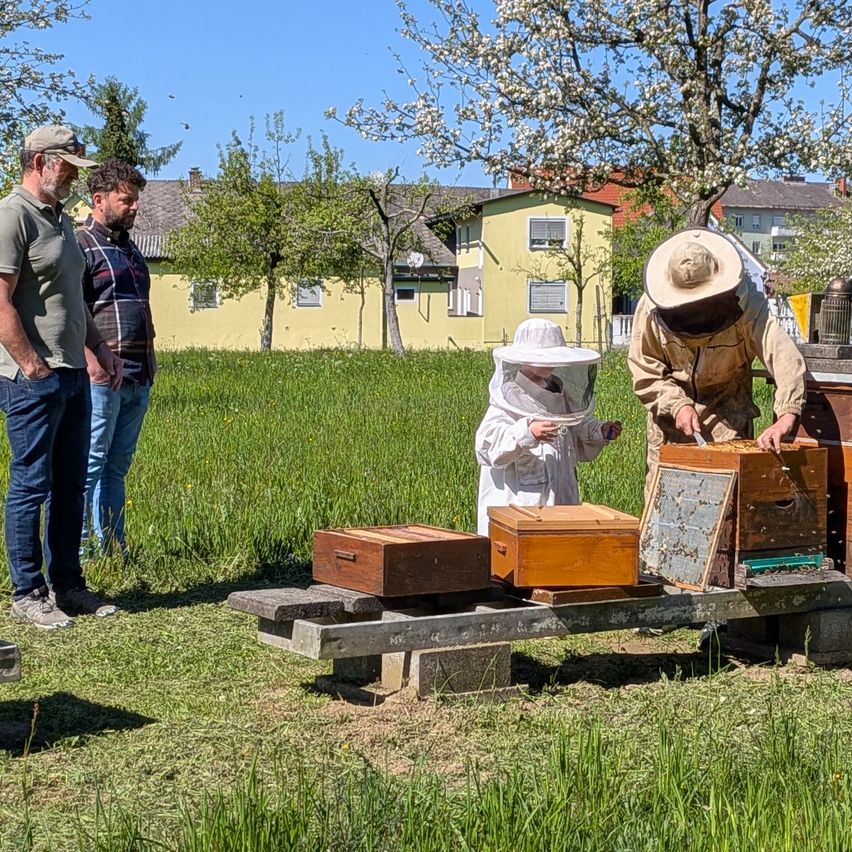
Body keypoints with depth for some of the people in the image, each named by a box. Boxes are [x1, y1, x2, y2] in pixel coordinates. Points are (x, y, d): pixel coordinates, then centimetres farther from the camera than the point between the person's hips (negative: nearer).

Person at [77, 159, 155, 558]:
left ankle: (113, 547, 17)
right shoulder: (80, 245, -7)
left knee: (118, 465, 12)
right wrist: (90, 360, -22)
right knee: (90, 463, -5)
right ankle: (79, 549, 0)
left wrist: (150, 357, 19)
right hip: (102, 377, -8)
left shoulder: (129, 248, 21)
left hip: (139, 377, 8)